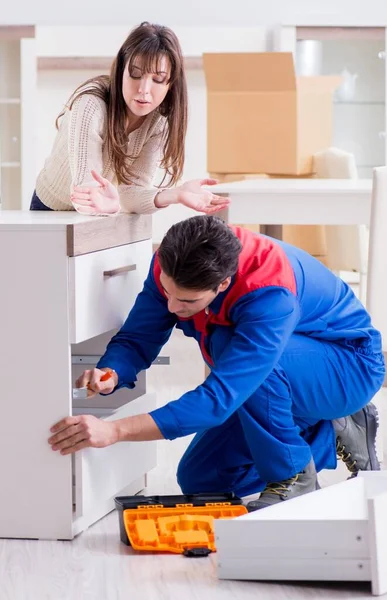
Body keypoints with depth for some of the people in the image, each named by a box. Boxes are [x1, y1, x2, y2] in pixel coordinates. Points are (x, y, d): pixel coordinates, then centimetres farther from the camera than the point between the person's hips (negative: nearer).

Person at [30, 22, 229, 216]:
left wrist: (176, 194, -37)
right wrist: (108, 200, -53)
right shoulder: (91, 108, -27)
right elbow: (85, 187, -32)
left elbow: (135, 186, -19)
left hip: (106, 218, 3)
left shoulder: (160, 119, -14)